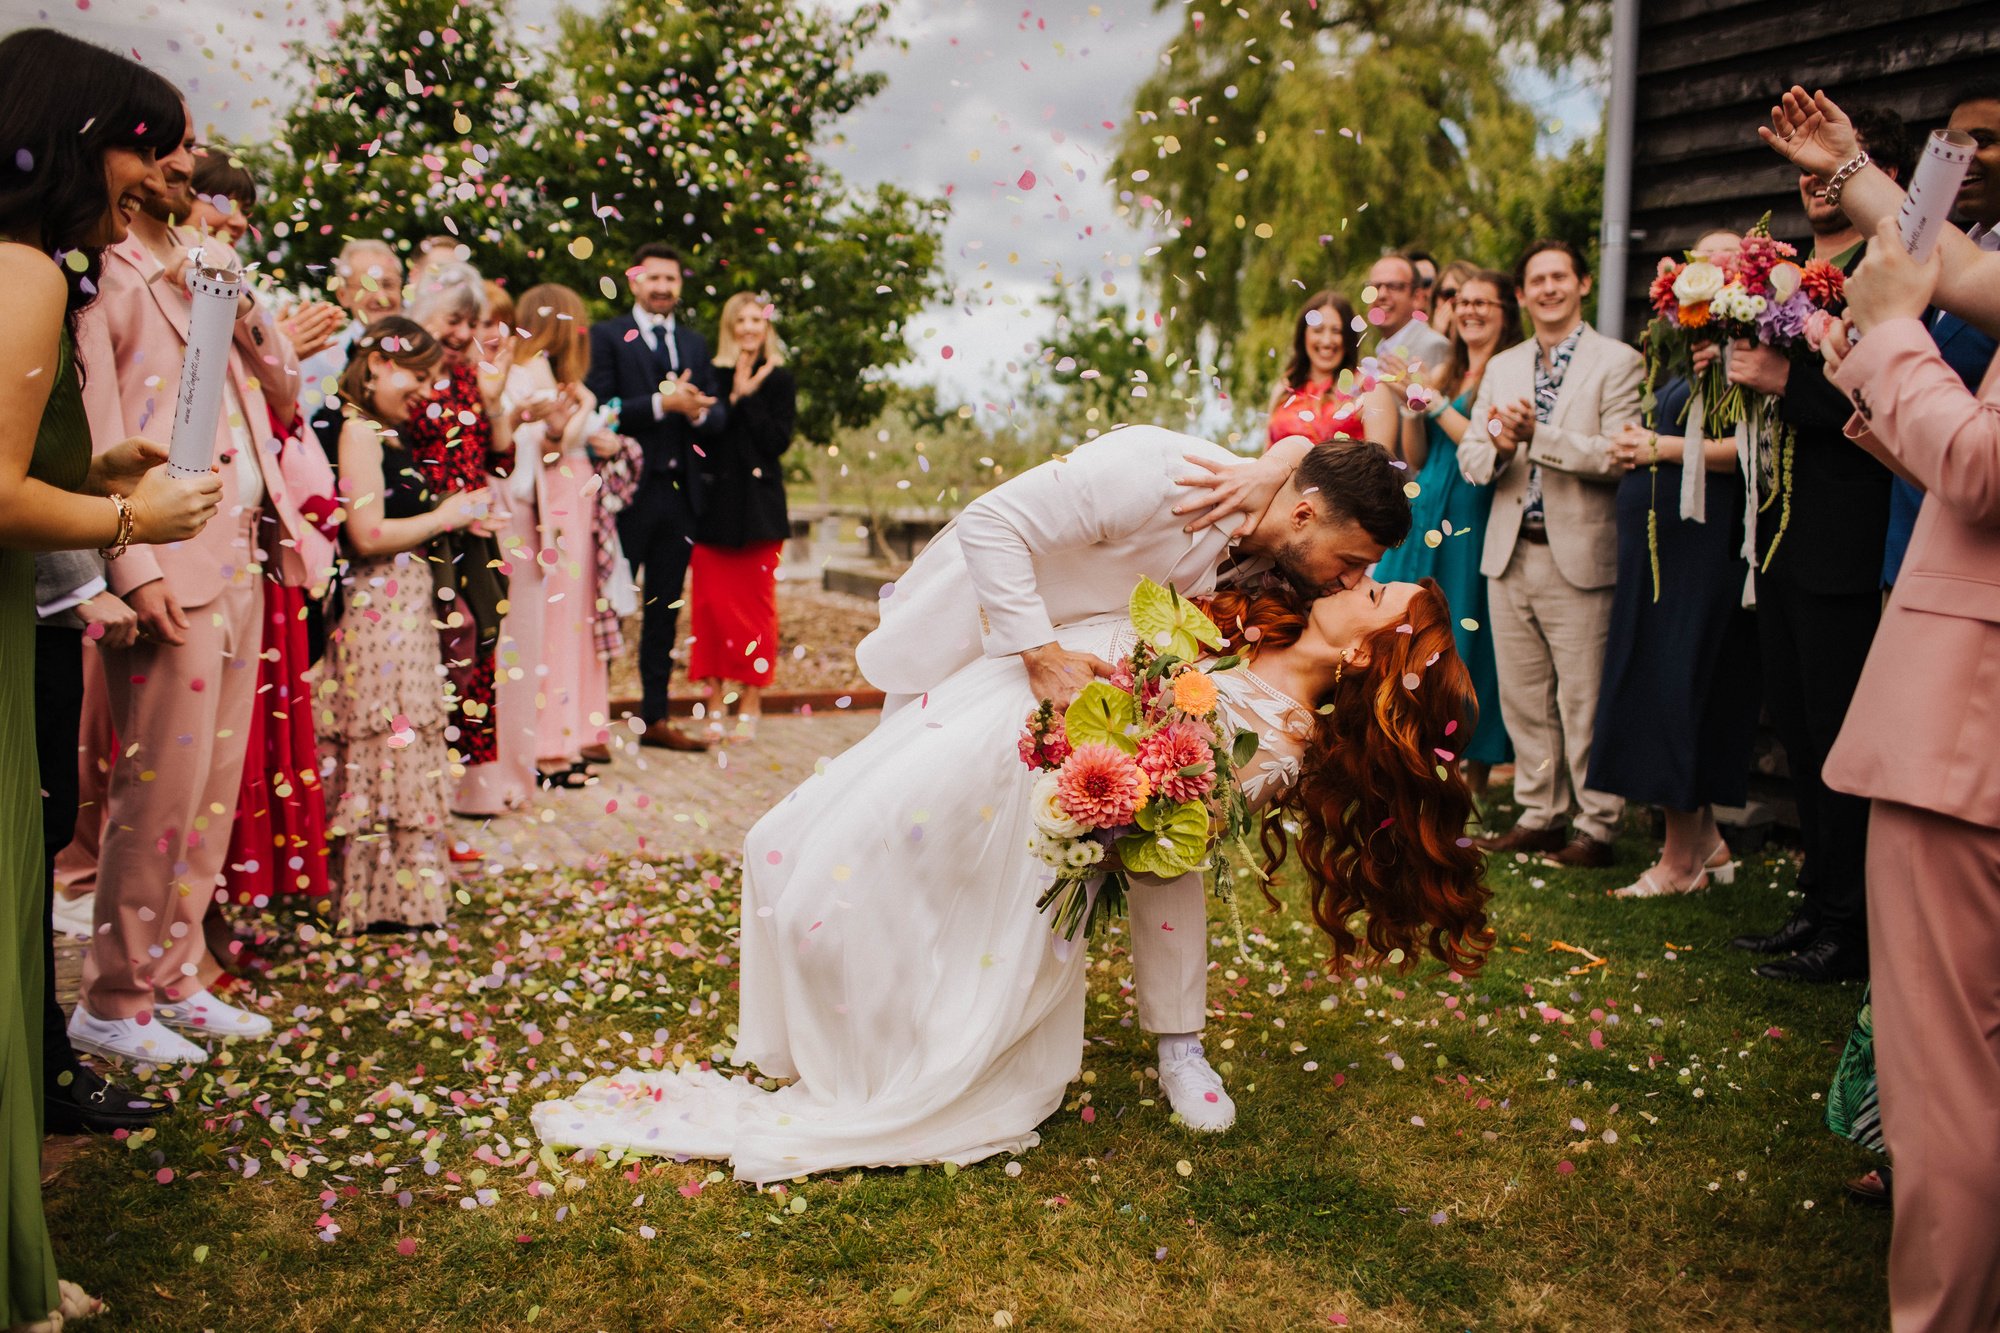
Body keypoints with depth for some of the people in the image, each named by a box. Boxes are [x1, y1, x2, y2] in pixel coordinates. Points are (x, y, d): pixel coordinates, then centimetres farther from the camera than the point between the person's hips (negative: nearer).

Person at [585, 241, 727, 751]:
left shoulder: (695, 344, 17)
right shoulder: (606, 336, 0)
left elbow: (718, 415, 10)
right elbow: (600, 410, -12)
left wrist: (698, 411, -12)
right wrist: (662, 404, -18)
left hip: (679, 493, 5)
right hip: (627, 491, -5)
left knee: (665, 610, 10)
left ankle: (655, 718, 17)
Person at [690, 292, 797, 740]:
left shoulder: (779, 379, 6)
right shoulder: (712, 375, 8)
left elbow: (778, 440, -6)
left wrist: (748, 397, -9)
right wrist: (733, 394, -11)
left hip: (758, 506, -1)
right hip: (713, 505, 1)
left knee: (755, 604, 0)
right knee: (711, 604, 0)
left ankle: (751, 704, 7)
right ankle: (716, 703, 7)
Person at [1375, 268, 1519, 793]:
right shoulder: (1444, 373, 15)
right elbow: (1415, 458, 14)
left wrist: (1436, 402, -14)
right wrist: (1413, 404, -1)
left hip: (1473, 525, -6)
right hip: (1425, 520, 7)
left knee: (1467, 645, -4)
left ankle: (1475, 775, 5)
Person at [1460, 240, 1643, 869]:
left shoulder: (1617, 363, -2)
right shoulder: (1501, 367, 16)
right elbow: (1469, 460, 11)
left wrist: (1539, 435, -20)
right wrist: (1496, 445, -11)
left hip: (1578, 557, -5)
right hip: (1510, 557, 6)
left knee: (1584, 703, -2)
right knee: (1523, 698, 11)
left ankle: (1597, 828, 9)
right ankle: (1540, 815, 23)